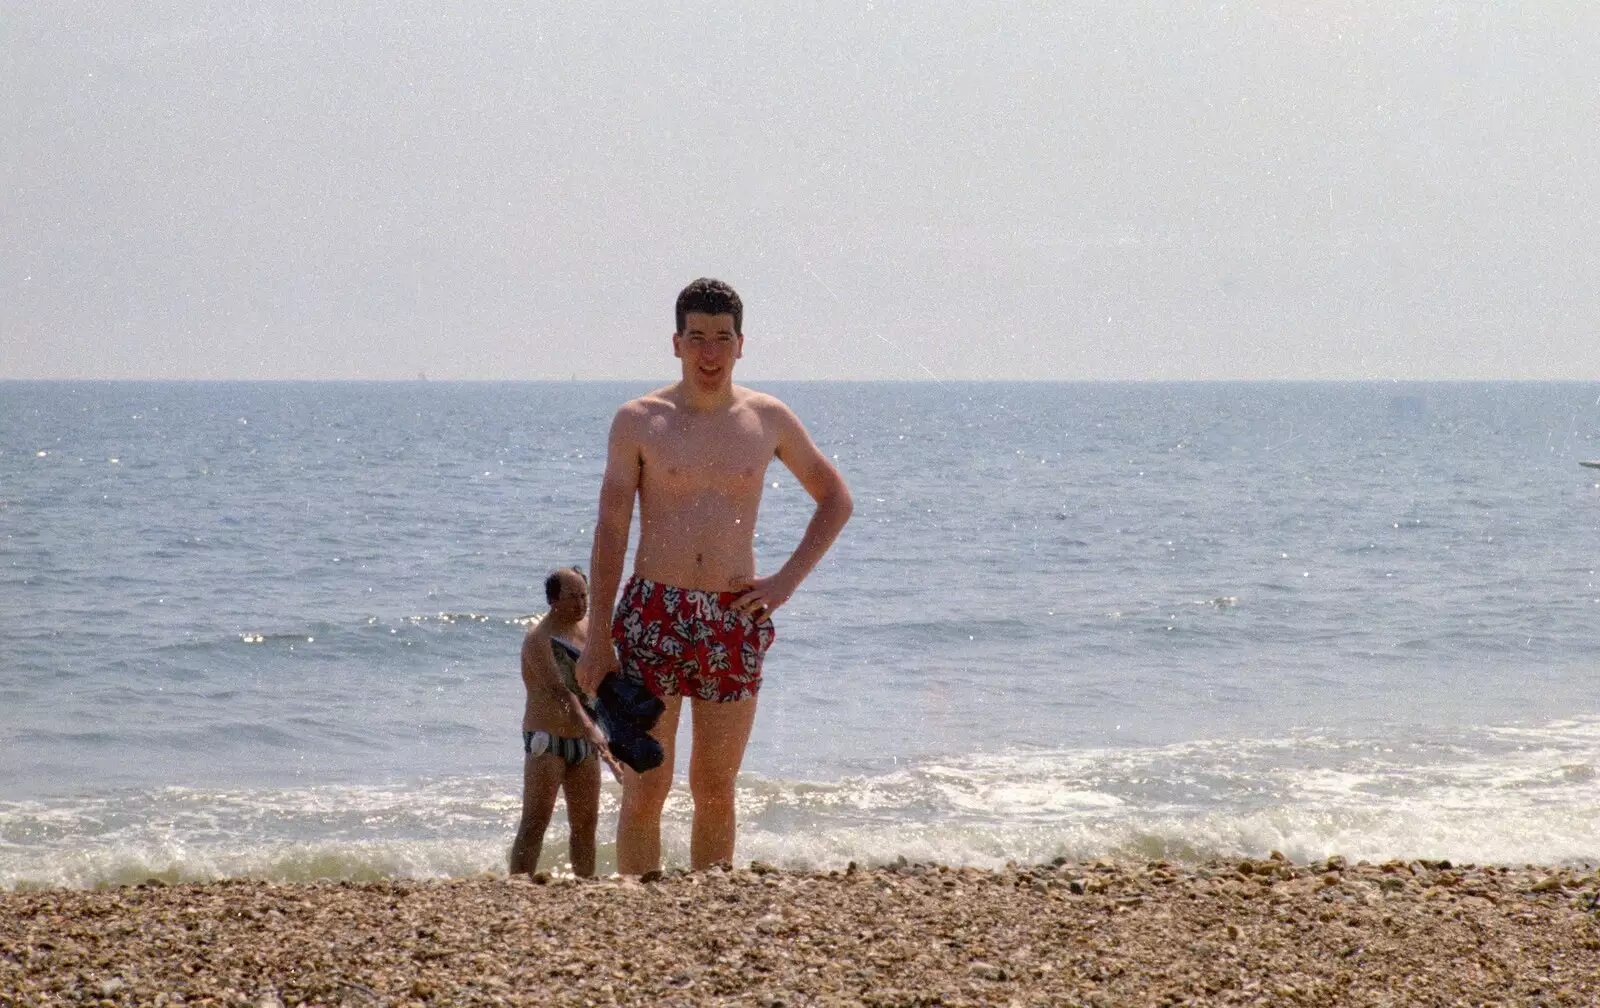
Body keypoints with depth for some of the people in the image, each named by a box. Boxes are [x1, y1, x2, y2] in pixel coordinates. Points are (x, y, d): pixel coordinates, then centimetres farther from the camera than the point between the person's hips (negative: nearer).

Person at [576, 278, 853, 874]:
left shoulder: (768, 420, 6)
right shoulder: (638, 422, 1)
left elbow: (836, 500, 17)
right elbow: (610, 531, 0)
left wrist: (787, 580, 4)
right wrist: (598, 637, -6)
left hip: (735, 622, 2)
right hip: (654, 615, -2)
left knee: (715, 792, 7)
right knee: (645, 791, -4)